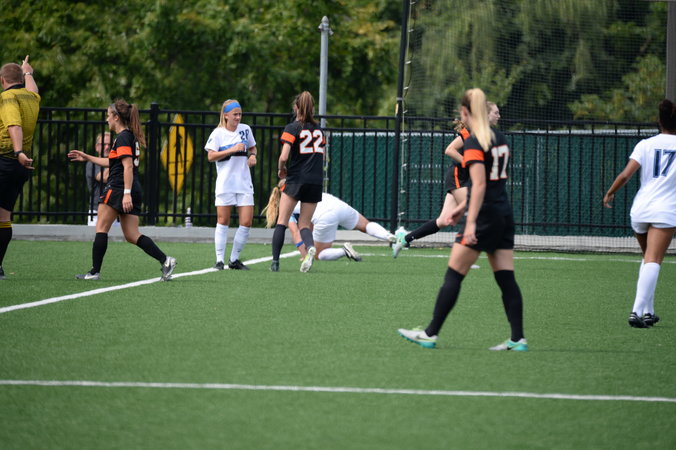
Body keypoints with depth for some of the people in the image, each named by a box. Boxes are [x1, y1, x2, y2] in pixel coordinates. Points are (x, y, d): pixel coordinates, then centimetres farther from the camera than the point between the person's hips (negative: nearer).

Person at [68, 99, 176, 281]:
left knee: (101, 228, 0)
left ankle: (95, 271, 1)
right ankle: (165, 260, -8)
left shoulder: (122, 138, -10)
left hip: (118, 189, -9)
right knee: (132, 235, 5)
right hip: (134, 191, 9)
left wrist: (126, 194, -26)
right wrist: (87, 158, 37)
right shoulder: (130, 136, 20)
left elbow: (128, 166, -20)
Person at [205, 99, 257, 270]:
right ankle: (220, 259, 4)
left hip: (244, 183, 4)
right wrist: (232, 150, -18)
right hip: (225, 183, -4)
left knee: (246, 222, -4)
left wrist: (253, 155, 3)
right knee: (223, 221, -2)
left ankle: (234, 259, 8)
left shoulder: (245, 129, 9)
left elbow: (252, 147, 25)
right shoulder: (218, 133, -3)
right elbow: (211, 156, -10)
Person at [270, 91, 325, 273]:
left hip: (296, 180, -4)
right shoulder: (319, 130, 12)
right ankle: (310, 247, -22)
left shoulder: (292, 128, -6)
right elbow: (322, 157, 15)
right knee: (305, 224, 9)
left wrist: (281, 170, 4)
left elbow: (284, 157, -14)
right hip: (316, 181, 4)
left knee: (282, 221, 5)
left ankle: (275, 261, -2)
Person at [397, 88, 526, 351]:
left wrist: (471, 222, -27)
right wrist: (464, 206, 30)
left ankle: (430, 334, 2)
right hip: (504, 213, 8)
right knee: (506, 279, 6)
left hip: (484, 215, -8)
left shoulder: (473, 143, -13)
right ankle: (518, 339, 2)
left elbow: (480, 184, -22)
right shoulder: (499, 138, 12)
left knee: (453, 276, -1)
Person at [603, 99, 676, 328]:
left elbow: (626, 174, -2)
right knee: (653, 261, -12)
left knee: (648, 260, 21)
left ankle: (647, 311, 19)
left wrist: (610, 193, 12)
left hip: (639, 210, 3)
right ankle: (638, 310, -26)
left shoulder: (646, 145, 5)